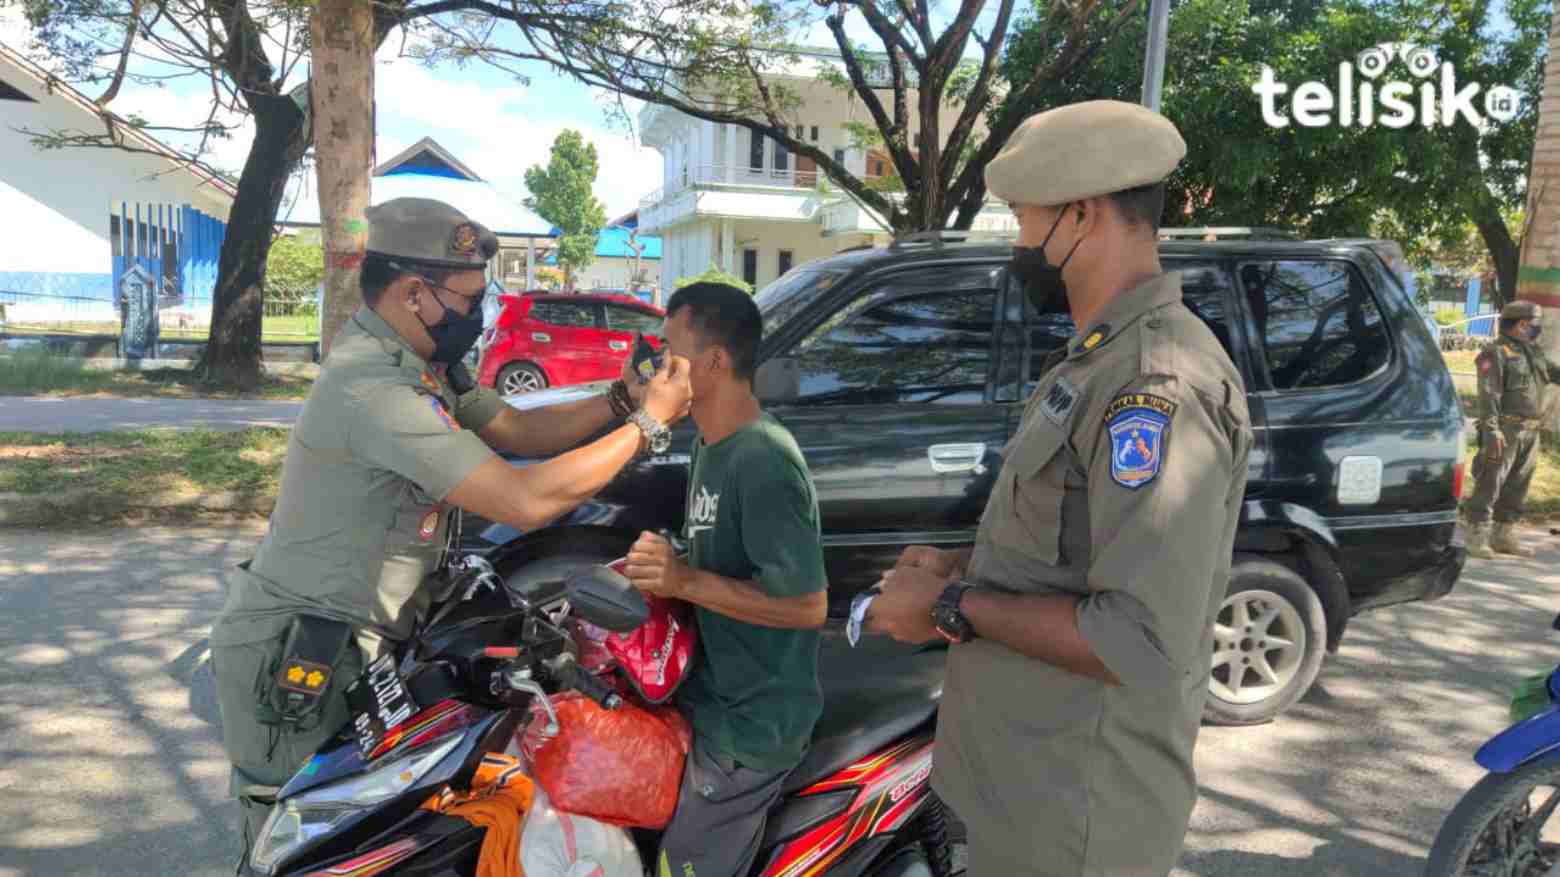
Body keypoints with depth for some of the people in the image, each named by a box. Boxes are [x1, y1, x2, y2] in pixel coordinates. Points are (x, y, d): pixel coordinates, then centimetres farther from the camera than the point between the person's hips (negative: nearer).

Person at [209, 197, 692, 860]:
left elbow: (515, 430, 11)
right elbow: (527, 500, -30)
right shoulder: (375, 389, -26)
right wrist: (648, 424, -20)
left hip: (349, 642, 9)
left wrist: (621, 400, -2)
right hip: (295, 662, -9)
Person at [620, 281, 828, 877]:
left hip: (750, 725, -9)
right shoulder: (712, 441, 6)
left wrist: (687, 582, -28)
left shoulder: (763, 464, -26)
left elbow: (807, 606, -26)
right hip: (716, 700, 9)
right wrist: (662, 565, 2)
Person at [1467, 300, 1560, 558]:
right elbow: (1488, 394, -16)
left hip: (1531, 431, 8)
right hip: (1506, 430, -8)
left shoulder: (1534, 353, 17)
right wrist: (1491, 430, -23)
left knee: (1518, 486, 11)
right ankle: (1477, 536, -4)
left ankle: (1505, 535, 19)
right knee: (1490, 483, -8)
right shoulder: (1496, 353, -9)